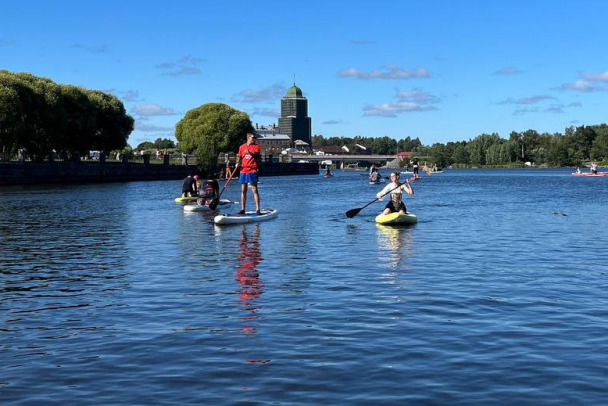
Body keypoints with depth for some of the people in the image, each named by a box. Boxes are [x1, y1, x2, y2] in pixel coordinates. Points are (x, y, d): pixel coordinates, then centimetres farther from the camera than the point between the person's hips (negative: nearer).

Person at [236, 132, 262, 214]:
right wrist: (238, 163, 0)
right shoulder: (242, 147, 13)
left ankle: (257, 209, -8)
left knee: (254, 190, -7)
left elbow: (258, 156, -13)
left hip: (252, 171, -4)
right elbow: (239, 156, 19)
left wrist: (250, 153, -29)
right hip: (243, 171, 4)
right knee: (243, 191, 8)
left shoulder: (256, 146, 2)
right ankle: (242, 209, 13)